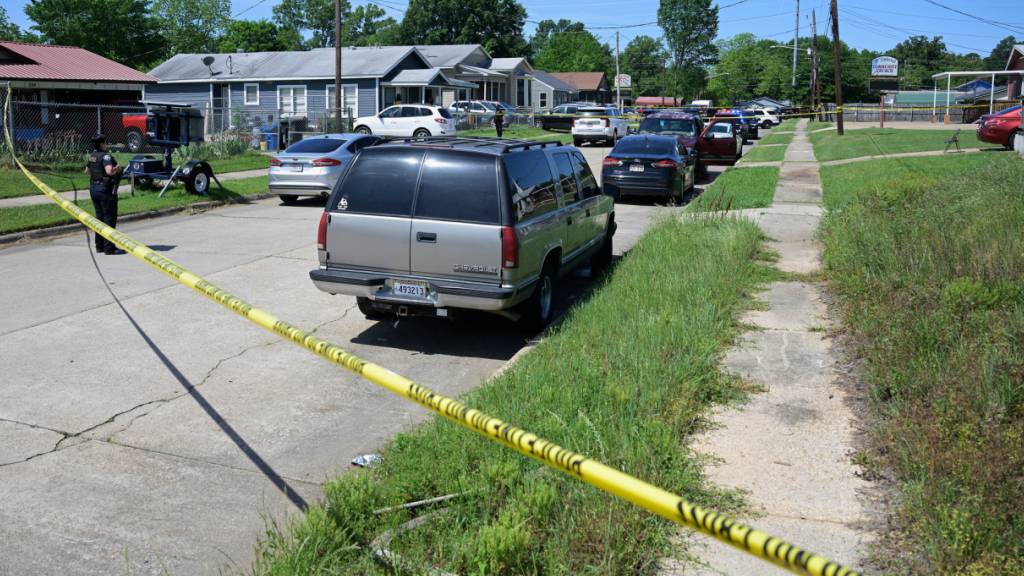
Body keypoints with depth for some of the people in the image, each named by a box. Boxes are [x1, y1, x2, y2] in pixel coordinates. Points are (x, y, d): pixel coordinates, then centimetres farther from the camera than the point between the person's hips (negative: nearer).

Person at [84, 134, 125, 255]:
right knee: (110, 218, -3)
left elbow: (87, 171, 24)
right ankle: (109, 248, -2)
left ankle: (99, 246, 22)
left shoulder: (92, 156, 11)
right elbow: (109, 171, -31)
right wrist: (117, 169, -13)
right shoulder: (105, 156, -16)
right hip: (106, 190, -9)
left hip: (93, 188, 9)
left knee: (100, 217, 16)